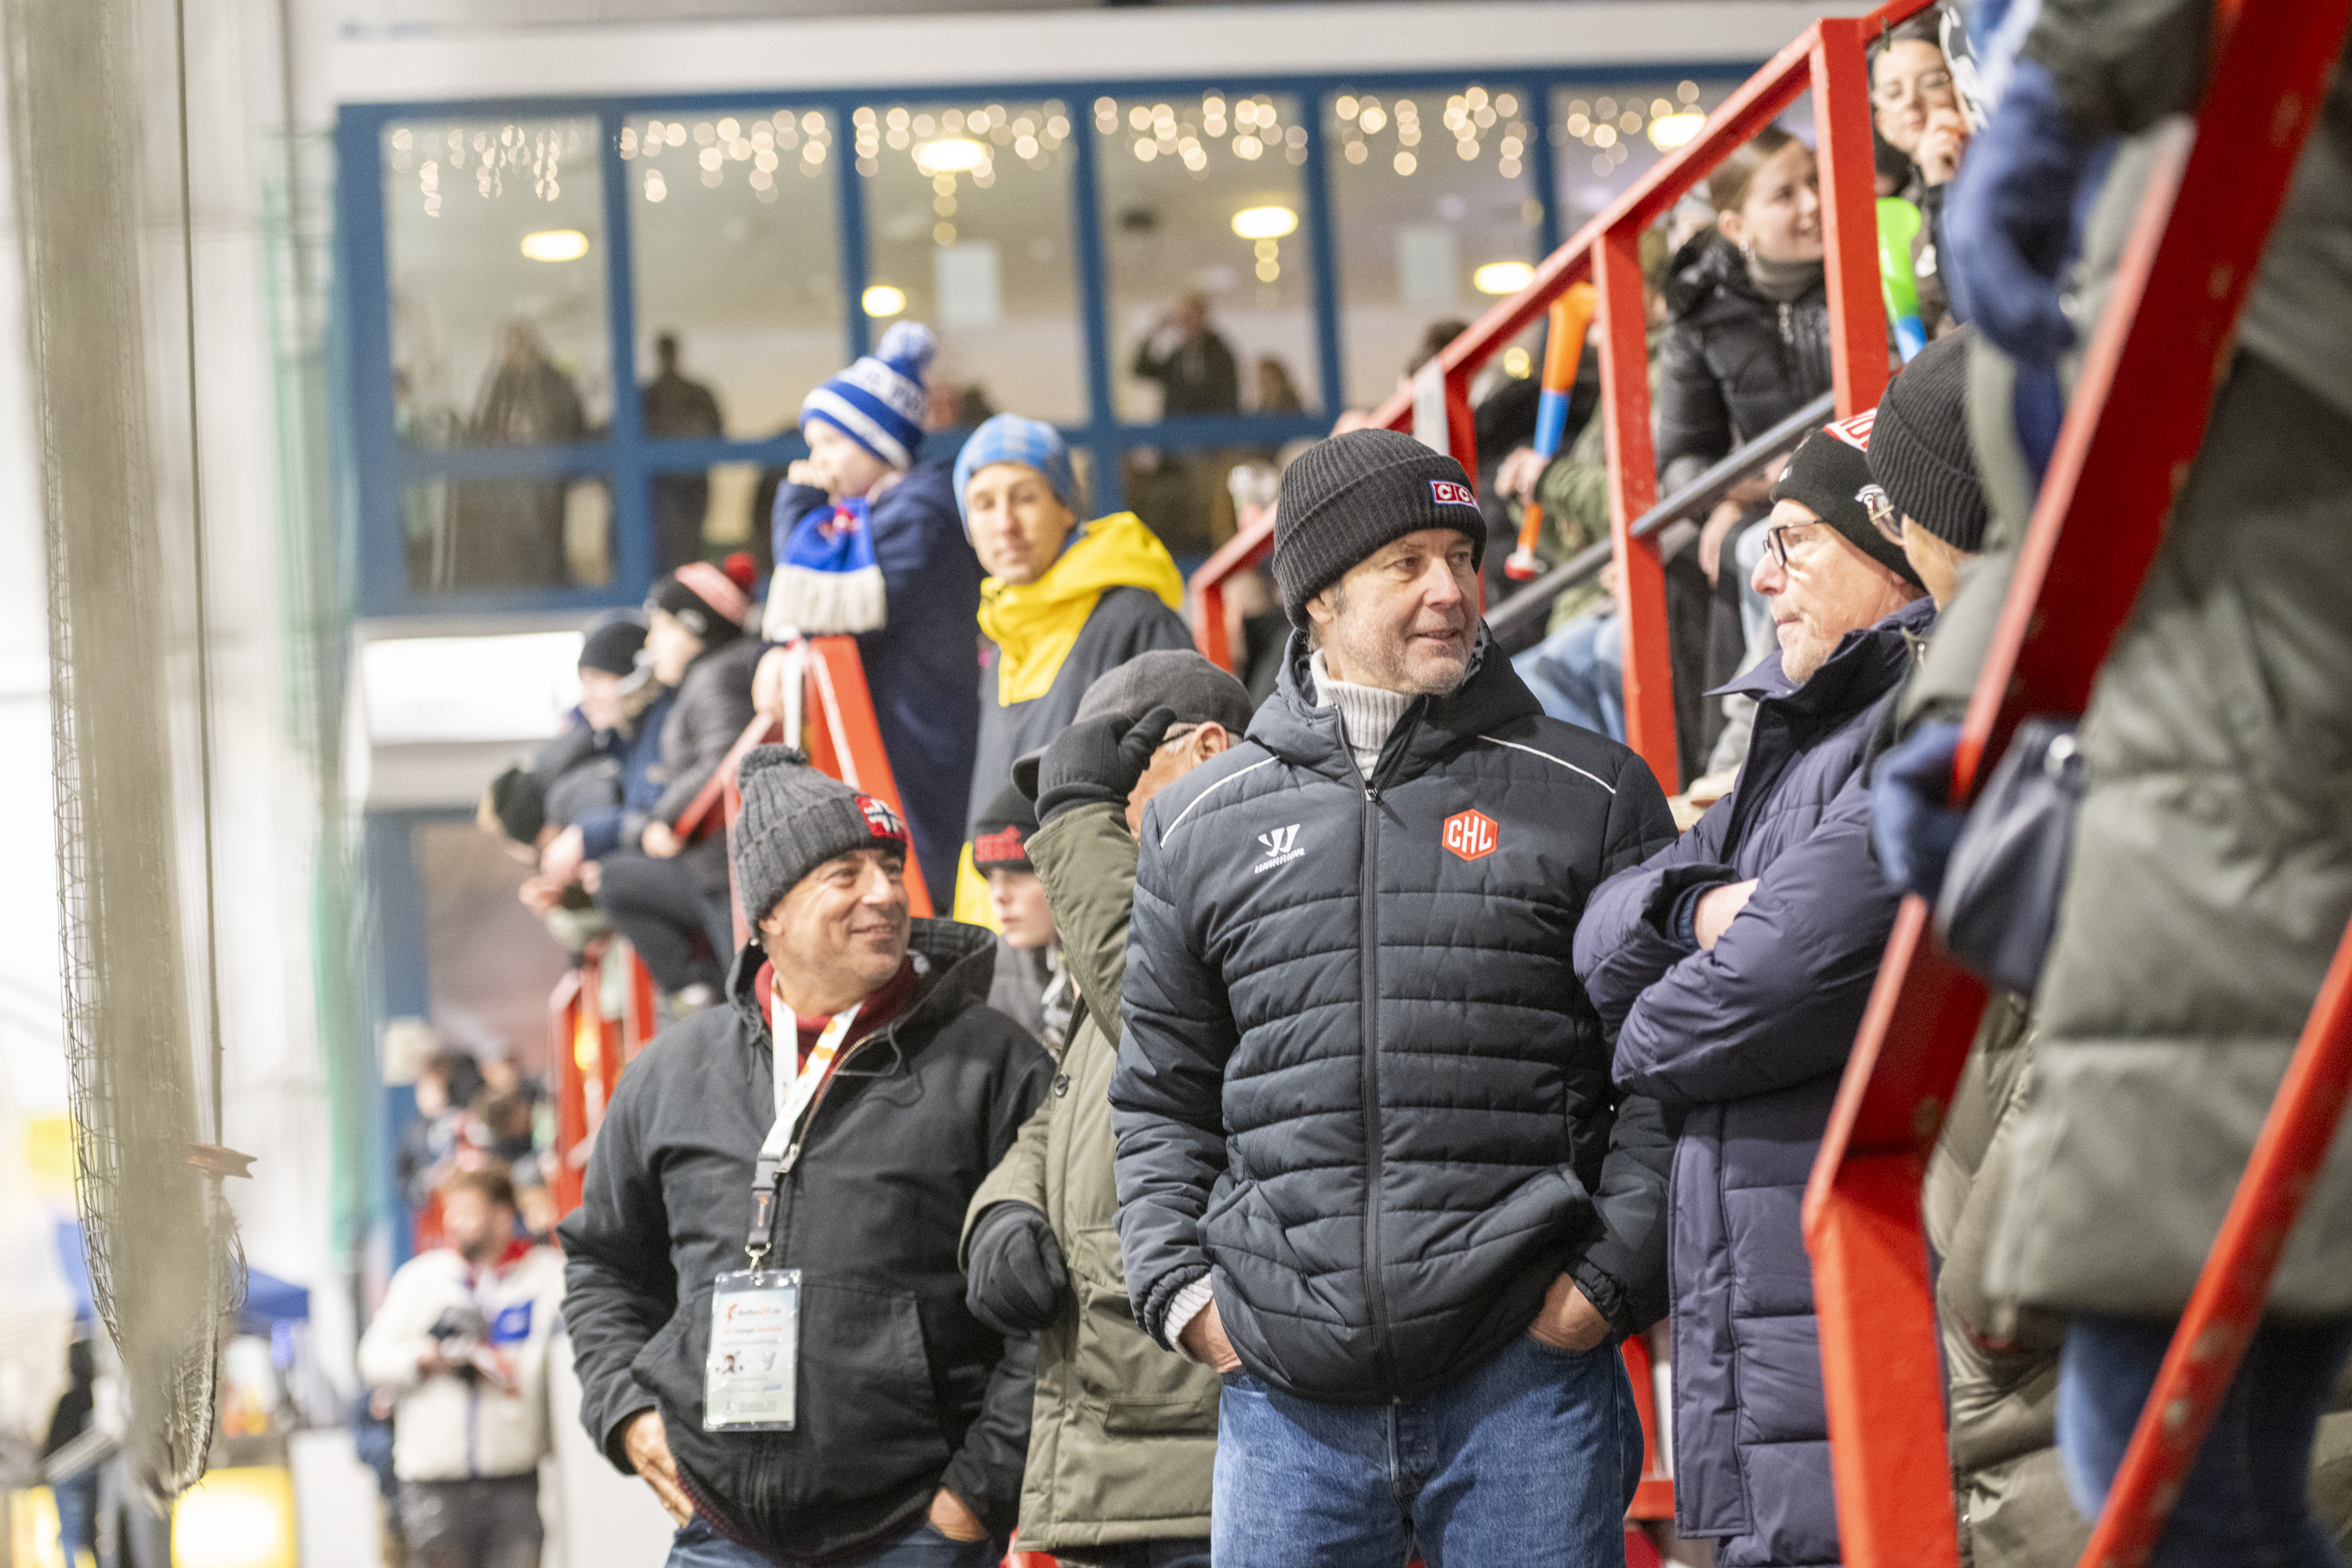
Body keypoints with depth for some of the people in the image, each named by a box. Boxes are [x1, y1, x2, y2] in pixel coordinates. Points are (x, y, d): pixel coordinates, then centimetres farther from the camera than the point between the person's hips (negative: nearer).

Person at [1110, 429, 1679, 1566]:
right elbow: (1161, 1098, 18)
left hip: (1527, 1381, -2)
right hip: (1286, 1393, 2)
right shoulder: (1201, 826, 11)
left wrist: (1610, 1275, -7)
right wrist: (1177, 1285, 4)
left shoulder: (1591, 796, 5)